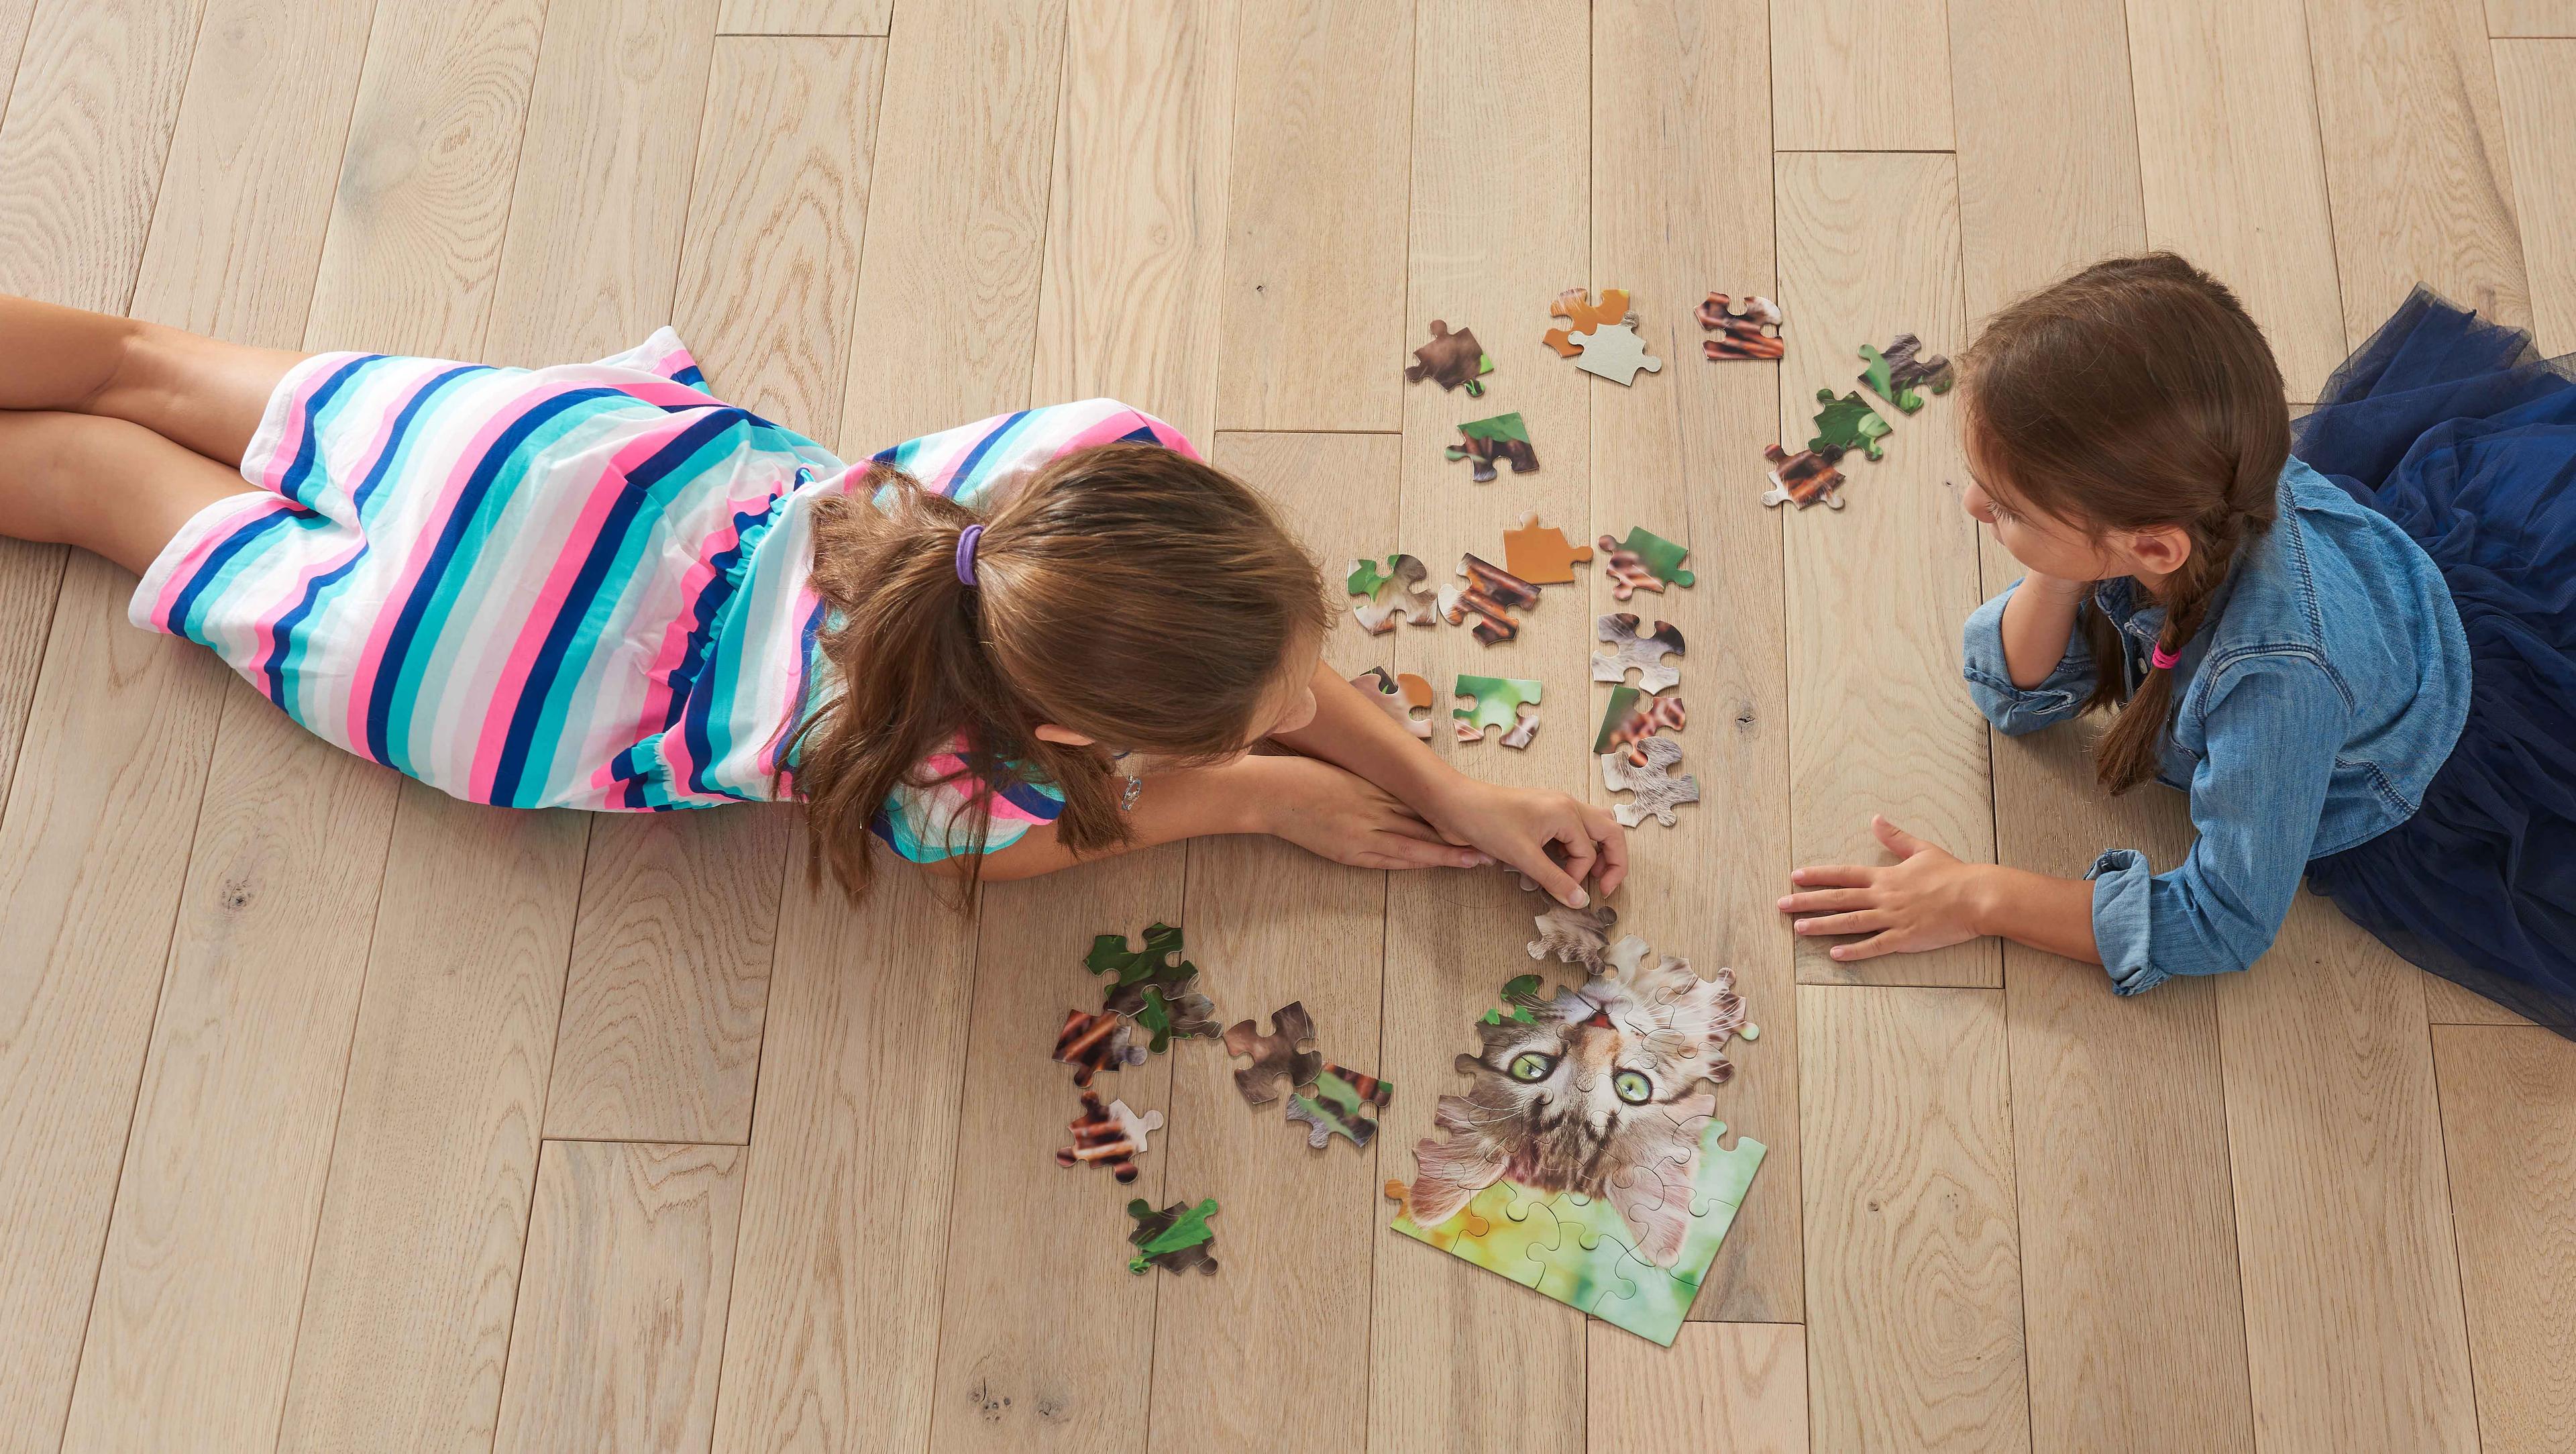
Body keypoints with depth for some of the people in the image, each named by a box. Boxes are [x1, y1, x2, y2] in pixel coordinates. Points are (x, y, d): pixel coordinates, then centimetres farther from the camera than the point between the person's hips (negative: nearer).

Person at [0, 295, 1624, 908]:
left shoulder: (1121, 464, -29)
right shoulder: (963, 795, -36)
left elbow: (1269, 646, -8)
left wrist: (1454, 789, -12)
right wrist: (1273, 798, -9)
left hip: (632, 451, 3)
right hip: (494, 672, -3)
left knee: (160, 373, 27)